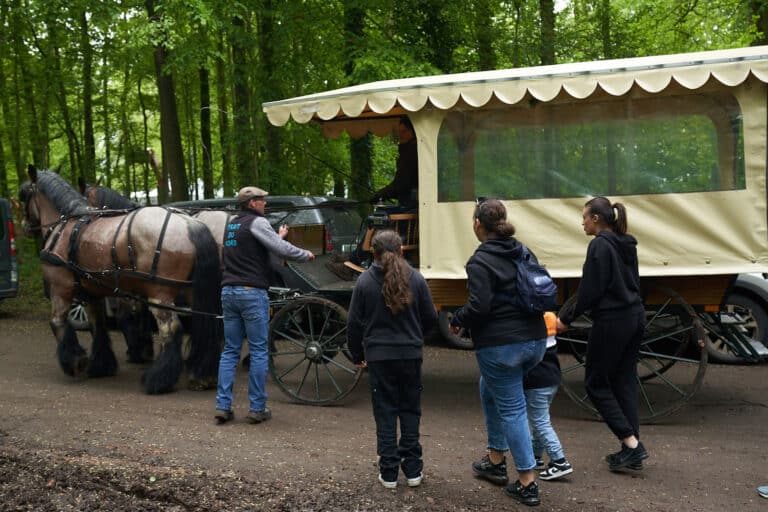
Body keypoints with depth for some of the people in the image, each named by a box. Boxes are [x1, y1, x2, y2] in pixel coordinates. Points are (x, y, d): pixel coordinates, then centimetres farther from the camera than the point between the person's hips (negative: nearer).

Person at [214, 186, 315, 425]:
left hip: (228, 291, 8)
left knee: (230, 351, 10)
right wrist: (306, 255, 0)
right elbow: (281, 249, -15)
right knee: (258, 352, 0)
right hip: (252, 293, -8)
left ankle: (223, 405, 8)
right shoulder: (257, 222, -8)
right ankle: (257, 408, 3)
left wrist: (278, 236, 28)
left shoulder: (232, 224, 17)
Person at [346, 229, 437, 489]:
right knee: (410, 410, 13)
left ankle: (389, 472, 9)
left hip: (379, 355, -1)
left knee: (385, 412, 7)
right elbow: (431, 317, 2)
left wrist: (357, 355, 12)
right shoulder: (415, 278, -3)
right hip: (410, 354, 1)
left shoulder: (365, 281, -6)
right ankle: (413, 469, 15)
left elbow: (354, 323, -2)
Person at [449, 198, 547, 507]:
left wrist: (456, 320, -3)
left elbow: (479, 306, -21)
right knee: (490, 391, 26)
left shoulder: (480, 261, -13)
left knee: (511, 408, 2)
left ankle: (527, 484, 6)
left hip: (499, 346, -8)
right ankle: (495, 461, 32)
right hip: (534, 340, 8)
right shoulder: (523, 253, 9)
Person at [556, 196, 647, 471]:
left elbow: (590, 291, -16)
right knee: (625, 381, 12)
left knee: (596, 383, 3)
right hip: (635, 317, 9)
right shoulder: (626, 244, 13)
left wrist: (566, 318, -5)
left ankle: (631, 442, -3)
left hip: (611, 322, -9)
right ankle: (633, 450, 14)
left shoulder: (600, 245, -14)